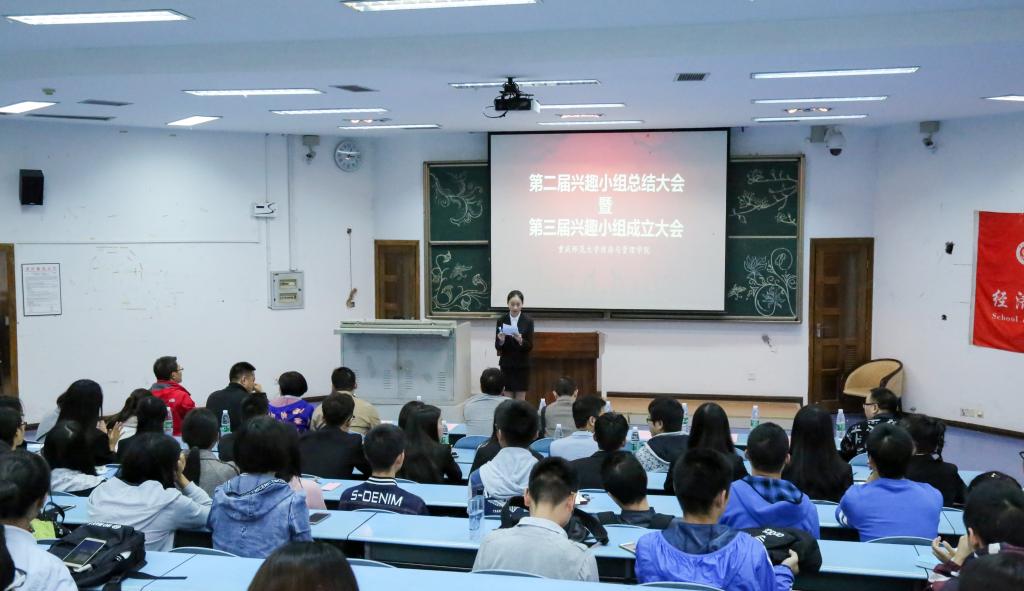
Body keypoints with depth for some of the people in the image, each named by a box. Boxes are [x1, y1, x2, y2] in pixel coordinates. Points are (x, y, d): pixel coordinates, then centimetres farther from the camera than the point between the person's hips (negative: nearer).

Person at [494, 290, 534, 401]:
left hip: (522, 365, -1)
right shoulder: (501, 320, -2)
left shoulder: (528, 321, -5)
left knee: (520, 400, 3)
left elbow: (530, 346, -7)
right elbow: (497, 346, -1)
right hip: (506, 365, 1)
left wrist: (521, 341, -26)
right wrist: (501, 341, -22)